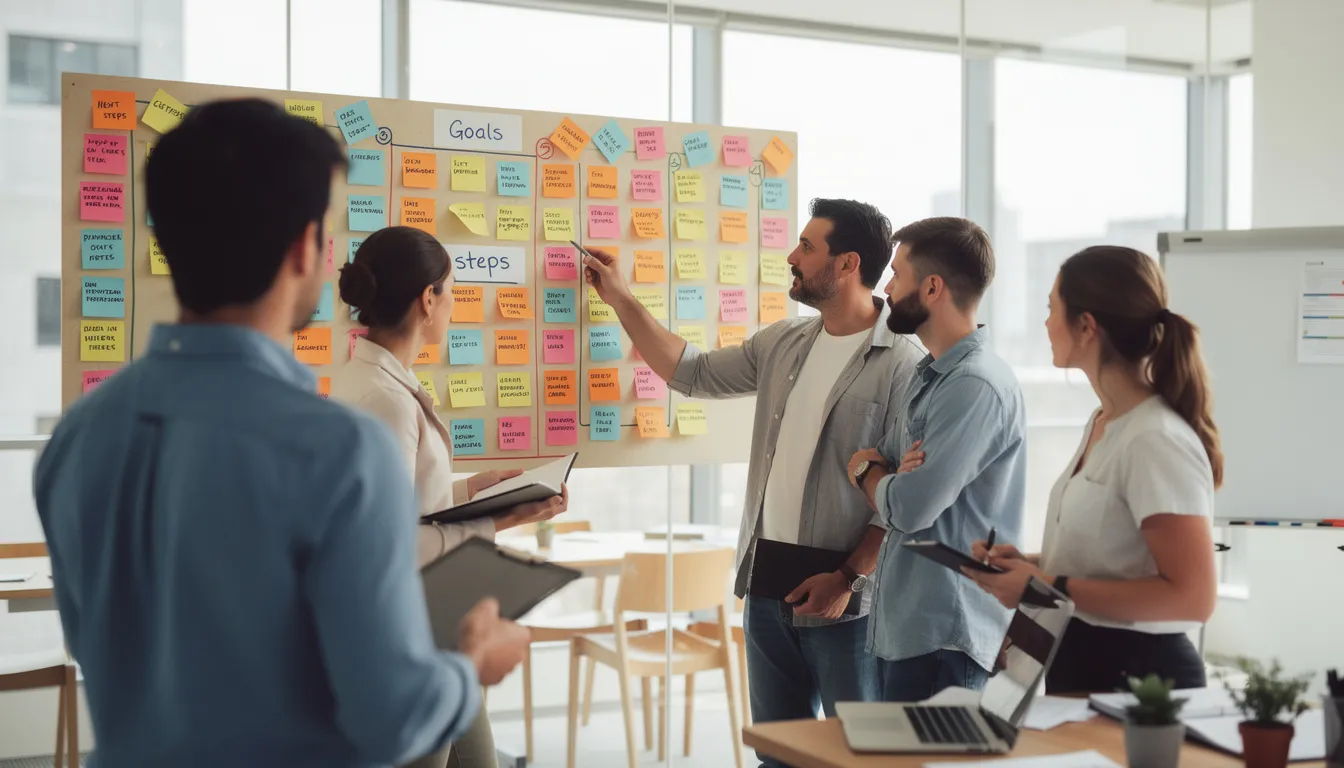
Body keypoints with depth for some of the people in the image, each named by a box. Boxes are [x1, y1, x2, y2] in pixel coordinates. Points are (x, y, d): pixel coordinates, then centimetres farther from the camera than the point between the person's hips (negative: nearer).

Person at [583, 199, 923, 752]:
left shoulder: (901, 365, -14)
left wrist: (849, 578, -18)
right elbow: (692, 373, 17)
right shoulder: (782, 343, 9)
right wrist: (620, 299, 16)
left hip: (843, 599, -7)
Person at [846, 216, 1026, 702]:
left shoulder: (976, 386, -19)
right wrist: (884, 468, -9)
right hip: (904, 625, 9)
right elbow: (864, 461, 15)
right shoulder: (933, 374, 14)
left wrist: (869, 471, 0)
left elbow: (909, 509, -22)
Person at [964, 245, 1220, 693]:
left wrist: (1048, 588, -22)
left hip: (1136, 676, -8)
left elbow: (1192, 597, -24)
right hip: (1080, 663, 9)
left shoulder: (1155, 440, -21)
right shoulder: (1104, 422, 7)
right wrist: (1035, 565, 2)